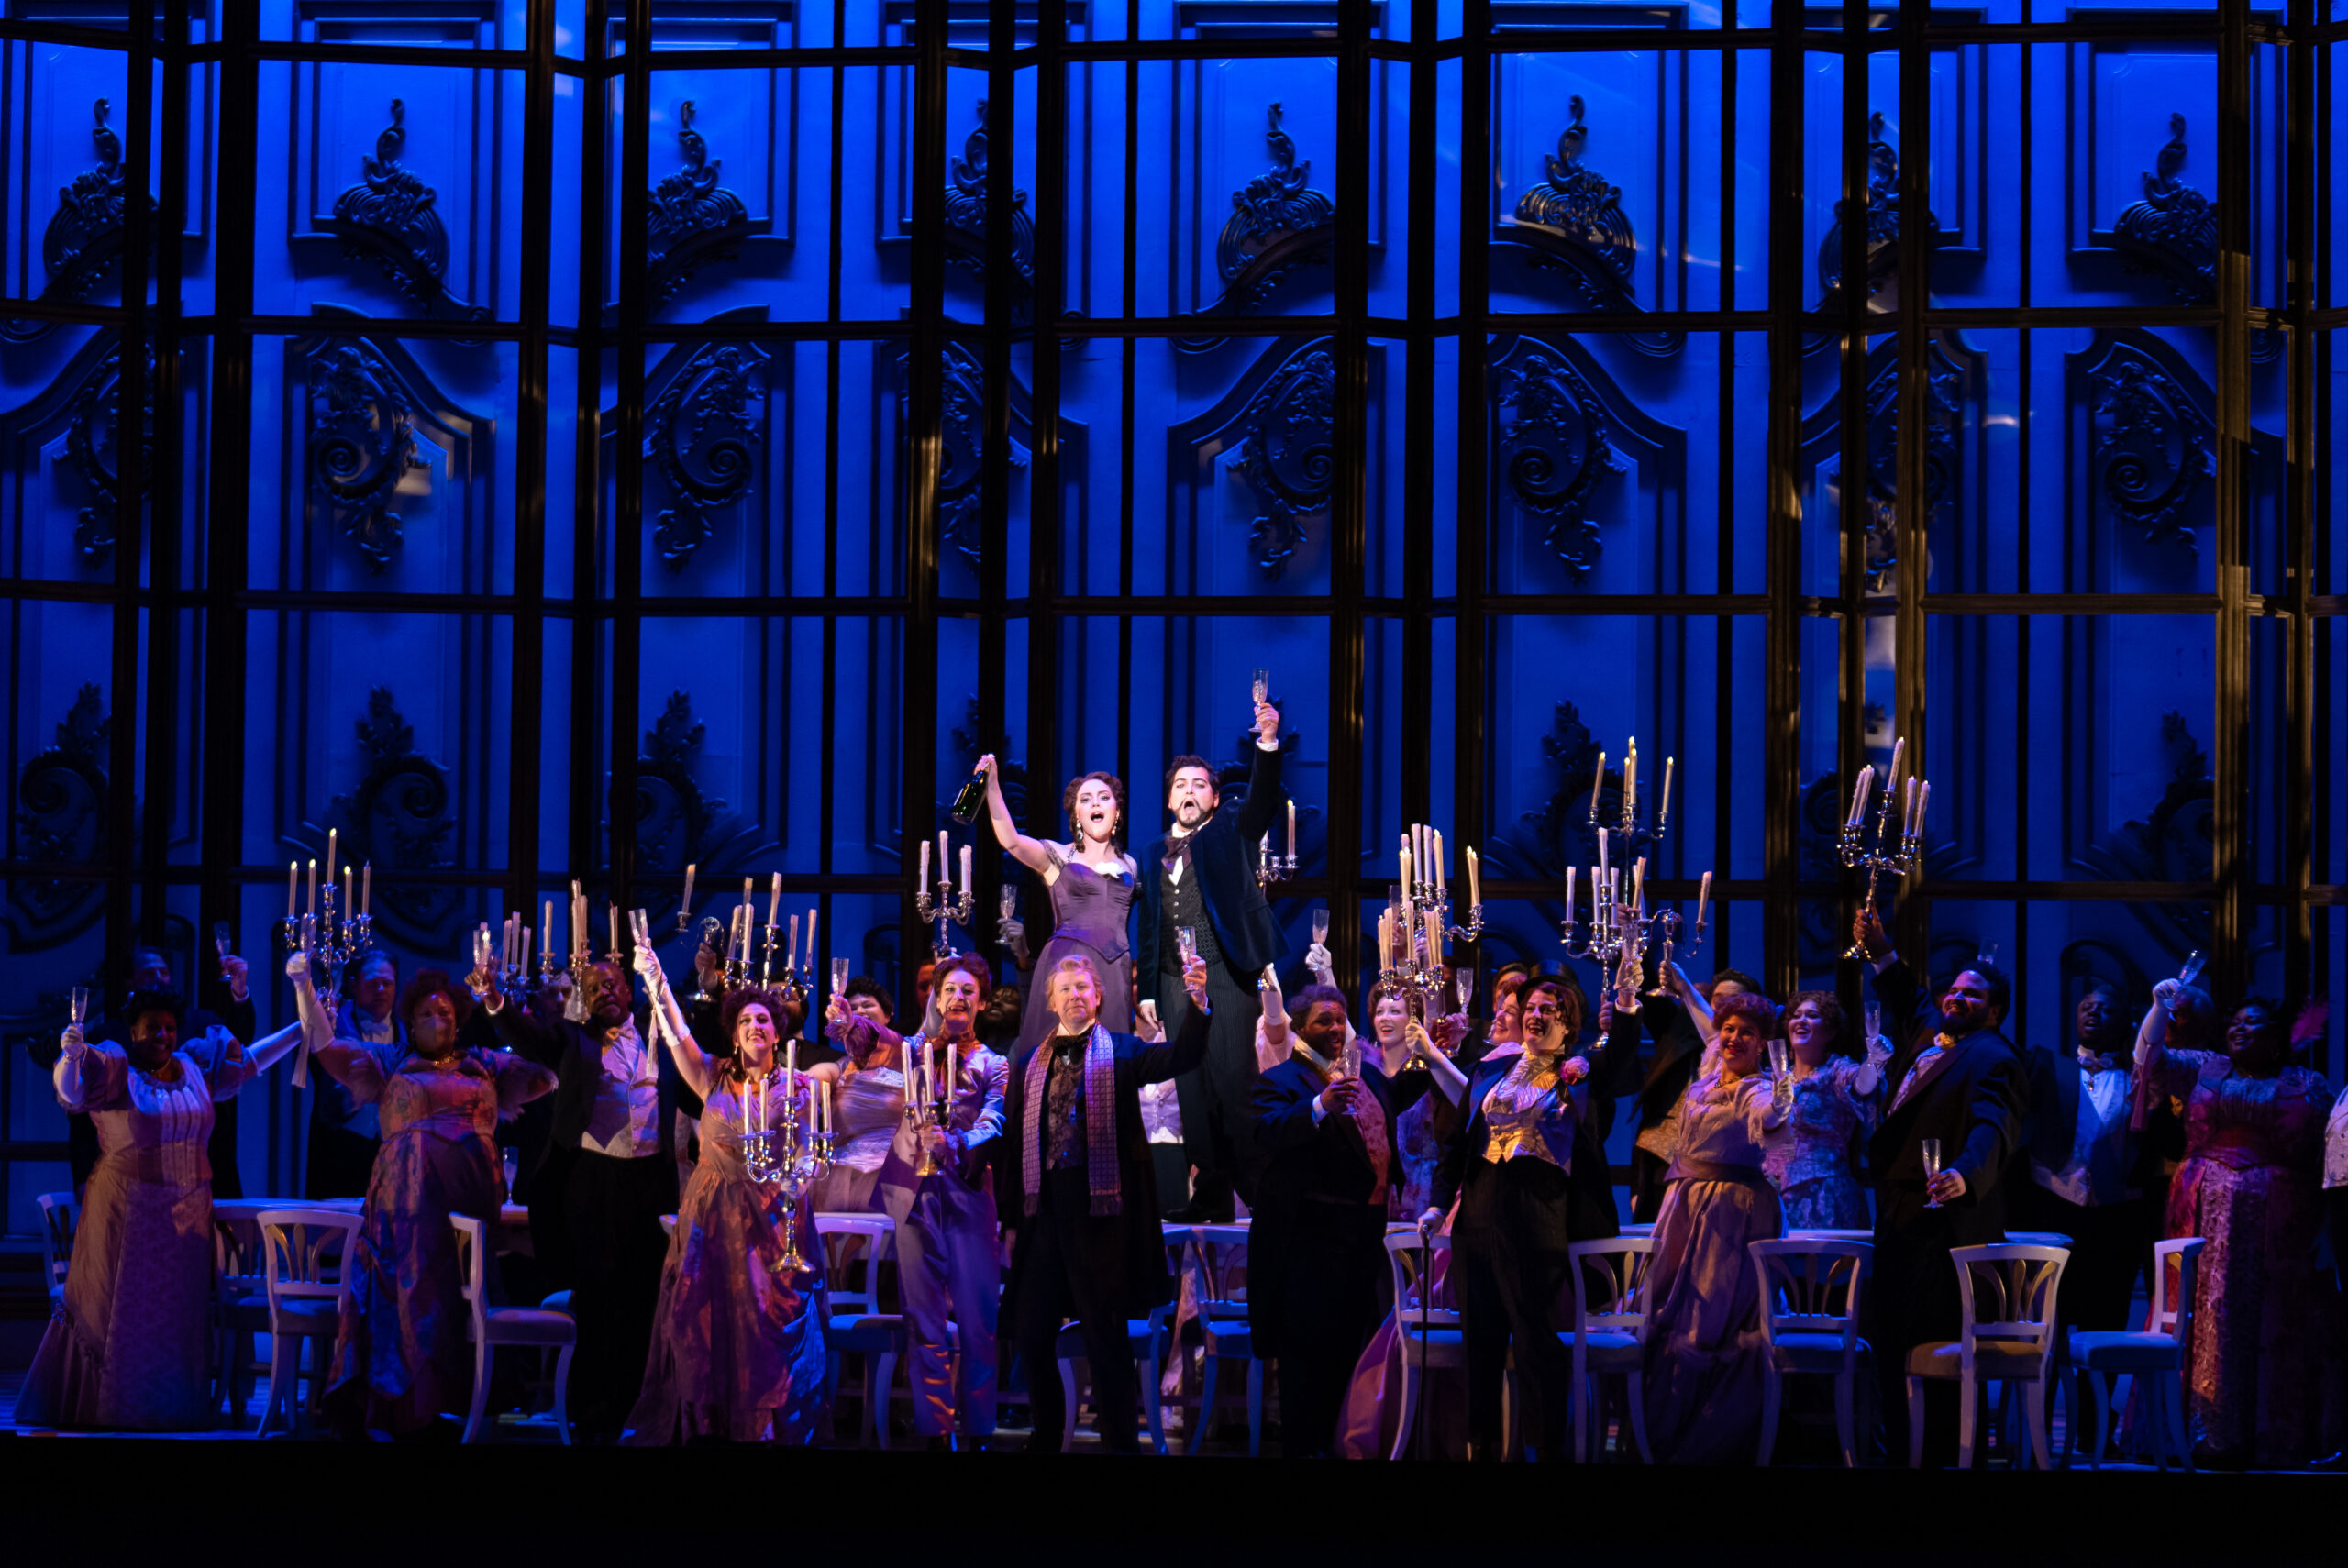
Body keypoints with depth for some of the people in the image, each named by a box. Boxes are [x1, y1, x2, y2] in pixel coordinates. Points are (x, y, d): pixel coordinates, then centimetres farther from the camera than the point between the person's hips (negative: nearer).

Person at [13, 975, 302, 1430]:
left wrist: (301, 1029, 23)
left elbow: (248, 1062, 23)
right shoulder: (114, 1067, -6)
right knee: (118, 1307, -1)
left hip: (187, 1213, 5)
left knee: (178, 1313, 9)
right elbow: (69, 1090, -20)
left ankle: (173, 1406, 17)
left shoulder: (194, 1068, 10)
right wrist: (70, 1055, -41)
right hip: (128, 1212, -5)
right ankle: (110, 1406, 7)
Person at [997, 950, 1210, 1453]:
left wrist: (1197, 1001, -31)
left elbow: (1182, 1056, -14)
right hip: (1043, 1213, 4)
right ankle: (1045, 1436, 22)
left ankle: (1120, 1443, 7)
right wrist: (1010, 1218, 6)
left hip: (1100, 1212, -4)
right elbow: (1012, 1142, 11)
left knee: (1106, 1336, -1)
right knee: (1031, 1333, 7)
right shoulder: (1029, 1063, 13)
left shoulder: (1120, 1053, 3)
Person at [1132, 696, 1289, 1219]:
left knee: (1235, 1081, -10)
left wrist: (1269, 744, -27)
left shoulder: (1230, 833, 9)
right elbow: (1148, 927, 19)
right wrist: (1147, 991, 12)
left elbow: (1264, 799, -11)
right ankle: (1209, 1193, 6)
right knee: (1193, 1088, 3)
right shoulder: (1153, 855, 19)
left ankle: (1258, 1189, -7)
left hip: (1226, 974, -4)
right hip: (1175, 981, 4)